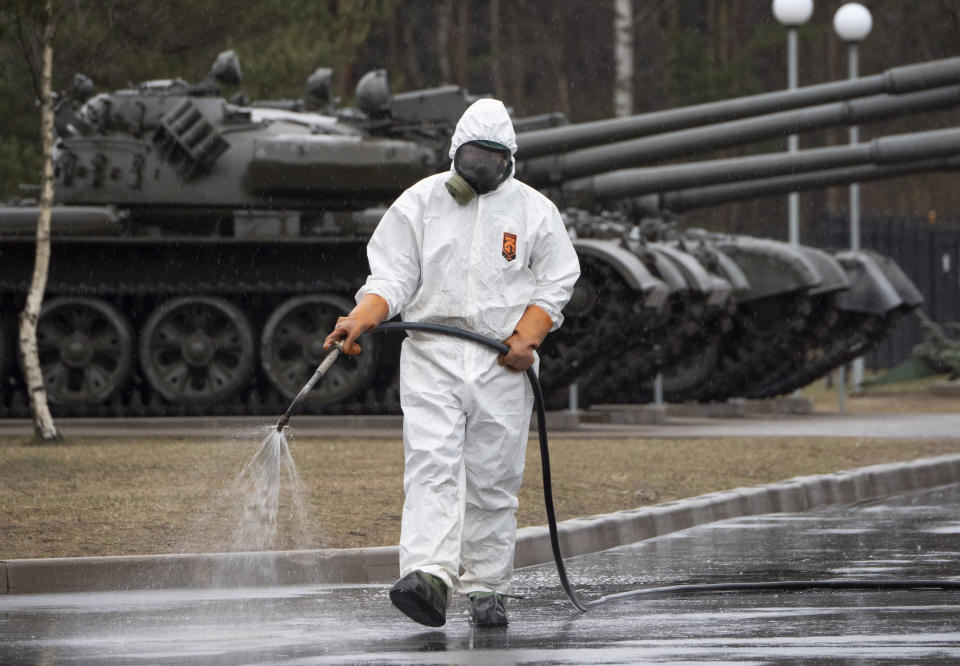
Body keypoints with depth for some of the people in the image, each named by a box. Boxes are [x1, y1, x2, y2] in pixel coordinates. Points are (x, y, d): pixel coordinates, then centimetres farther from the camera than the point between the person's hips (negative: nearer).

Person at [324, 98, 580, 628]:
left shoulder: (534, 211, 7)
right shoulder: (419, 203, 6)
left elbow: (554, 284, 7)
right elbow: (391, 277, 4)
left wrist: (527, 337, -8)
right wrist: (360, 320, -15)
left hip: (502, 363, 1)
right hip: (431, 355, -1)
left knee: (493, 479, 2)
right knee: (431, 466, -16)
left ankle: (486, 589, 12)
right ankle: (429, 578, -29)